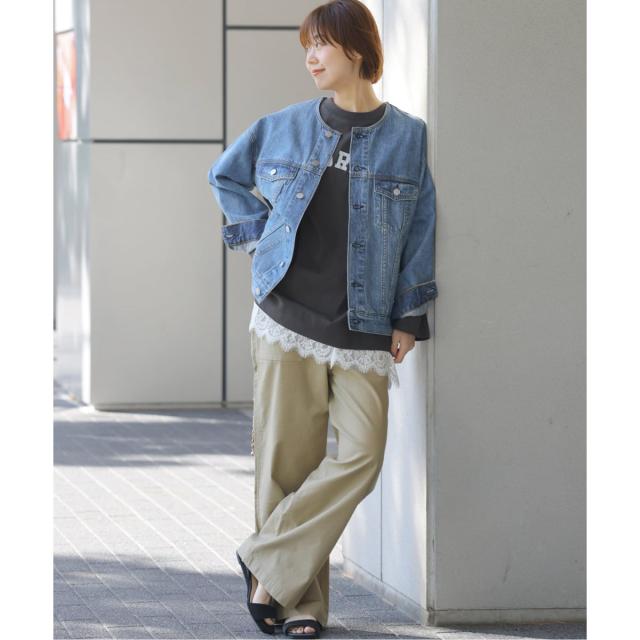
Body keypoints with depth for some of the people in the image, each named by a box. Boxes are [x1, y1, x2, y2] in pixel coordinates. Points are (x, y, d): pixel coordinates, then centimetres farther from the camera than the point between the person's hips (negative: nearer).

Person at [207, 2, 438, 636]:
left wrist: (409, 319, 1)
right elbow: (225, 174, 24)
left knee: (362, 455, -13)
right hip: (287, 315, 1)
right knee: (287, 457, -1)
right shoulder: (285, 128, 8)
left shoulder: (408, 138, 3)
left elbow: (419, 231, 6)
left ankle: (267, 562, -2)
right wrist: (260, 233, 10)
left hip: (363, 327, -1)